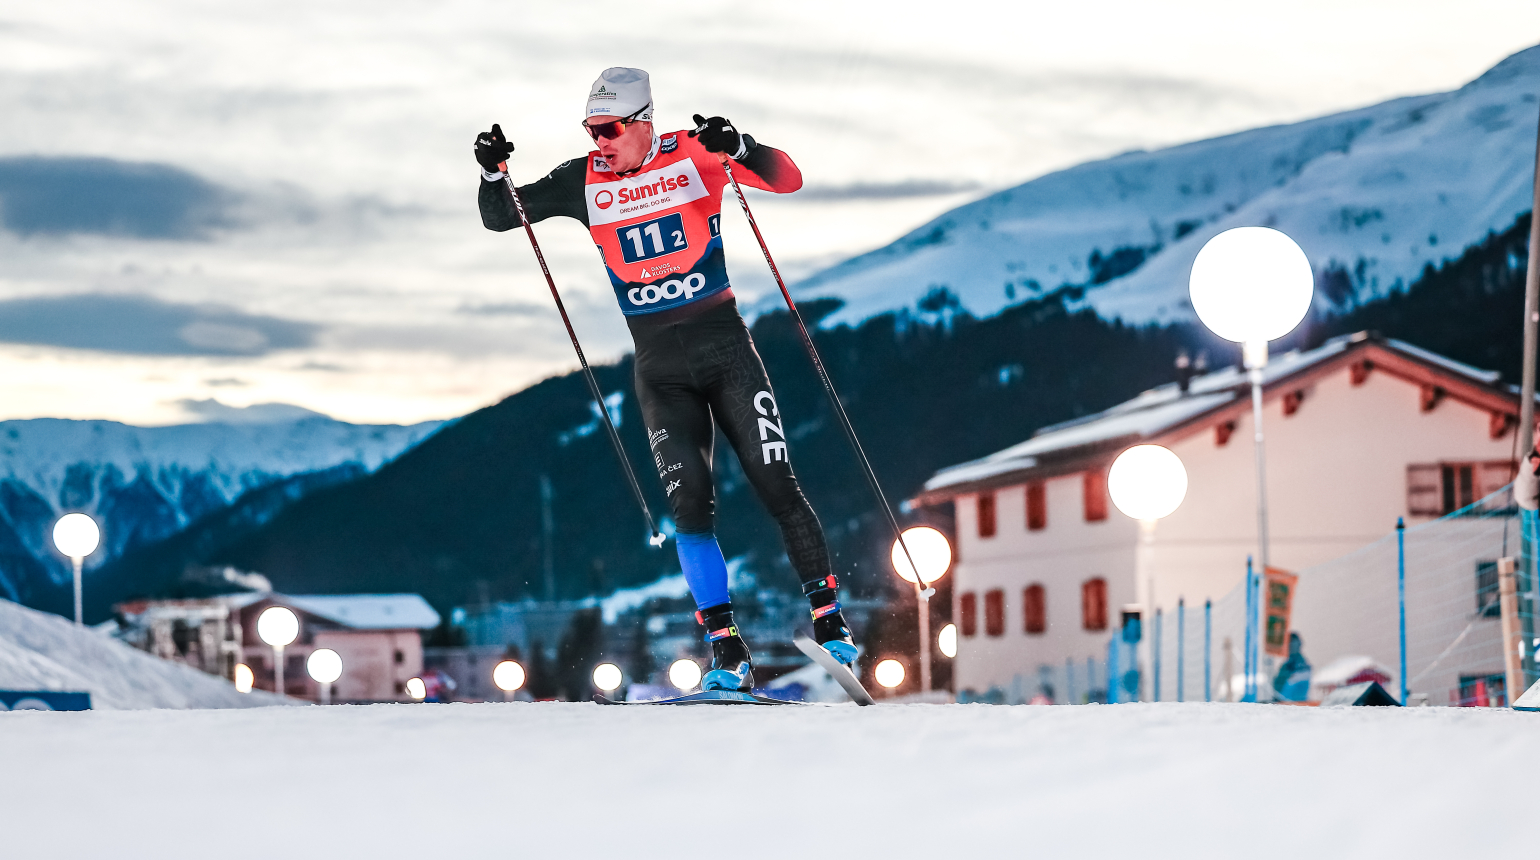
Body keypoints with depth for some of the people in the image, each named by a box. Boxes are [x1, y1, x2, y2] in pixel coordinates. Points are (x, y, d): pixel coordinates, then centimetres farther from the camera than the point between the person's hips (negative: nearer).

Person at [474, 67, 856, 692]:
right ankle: (727, 652, -6)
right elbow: (500, 217, 7)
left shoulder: (692, 156, -5)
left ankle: (829, 622, 3)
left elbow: (788, 180, -12)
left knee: (776, 486, -8)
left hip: (725, 347, -2)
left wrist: (739, 148, -30)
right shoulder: (583, 182, 3)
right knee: (690, 503, -10)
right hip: (659, 368, 2)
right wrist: (494, 172, -13)